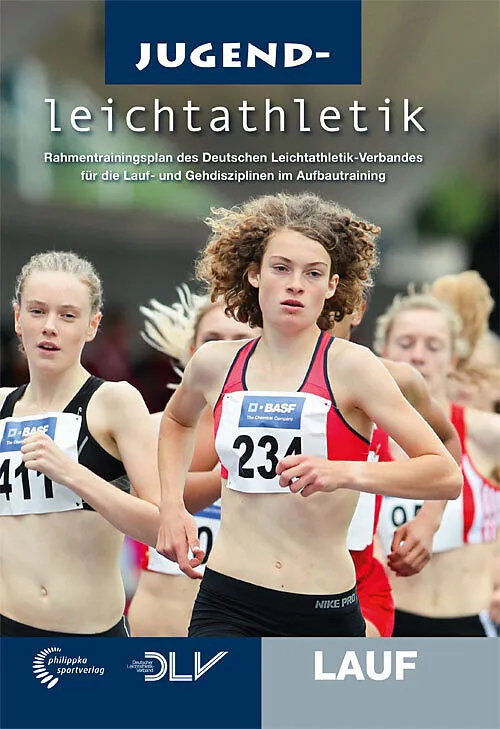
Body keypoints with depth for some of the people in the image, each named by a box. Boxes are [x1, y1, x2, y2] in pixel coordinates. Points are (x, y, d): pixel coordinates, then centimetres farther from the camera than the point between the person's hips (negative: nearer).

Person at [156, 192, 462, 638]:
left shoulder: (349, 366, -5)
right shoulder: (215, 363, 7)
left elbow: (446, 476, -11)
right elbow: (177, 420, 32)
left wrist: (346, 473, -24)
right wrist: (172, 504, 18)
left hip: (326, 613, -1)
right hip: (227, 605, 1)